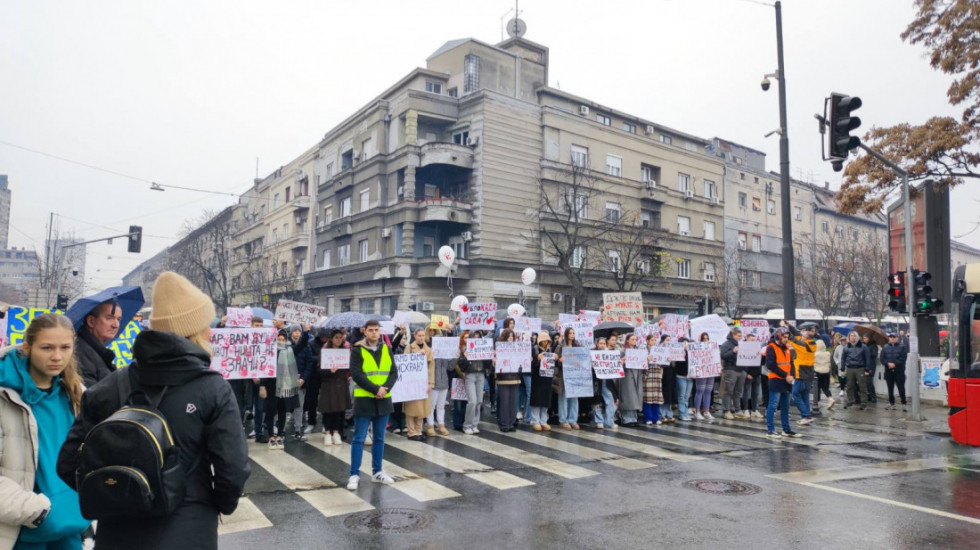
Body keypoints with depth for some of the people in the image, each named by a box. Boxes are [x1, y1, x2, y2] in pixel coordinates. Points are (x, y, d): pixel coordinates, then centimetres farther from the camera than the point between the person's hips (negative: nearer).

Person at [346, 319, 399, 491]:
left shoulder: (387, 350, 8)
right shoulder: (357, 350, -5)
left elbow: (394, 373, 4)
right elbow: (357, 375, -14)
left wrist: (385, 388, -14)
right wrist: (375, 389, -19)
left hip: (383, 399, 4)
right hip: (364, 399, -4)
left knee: (379, 438, 12)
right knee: (359, 438, -1)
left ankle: (377, 472, 22)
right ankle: (354, 474, 6)